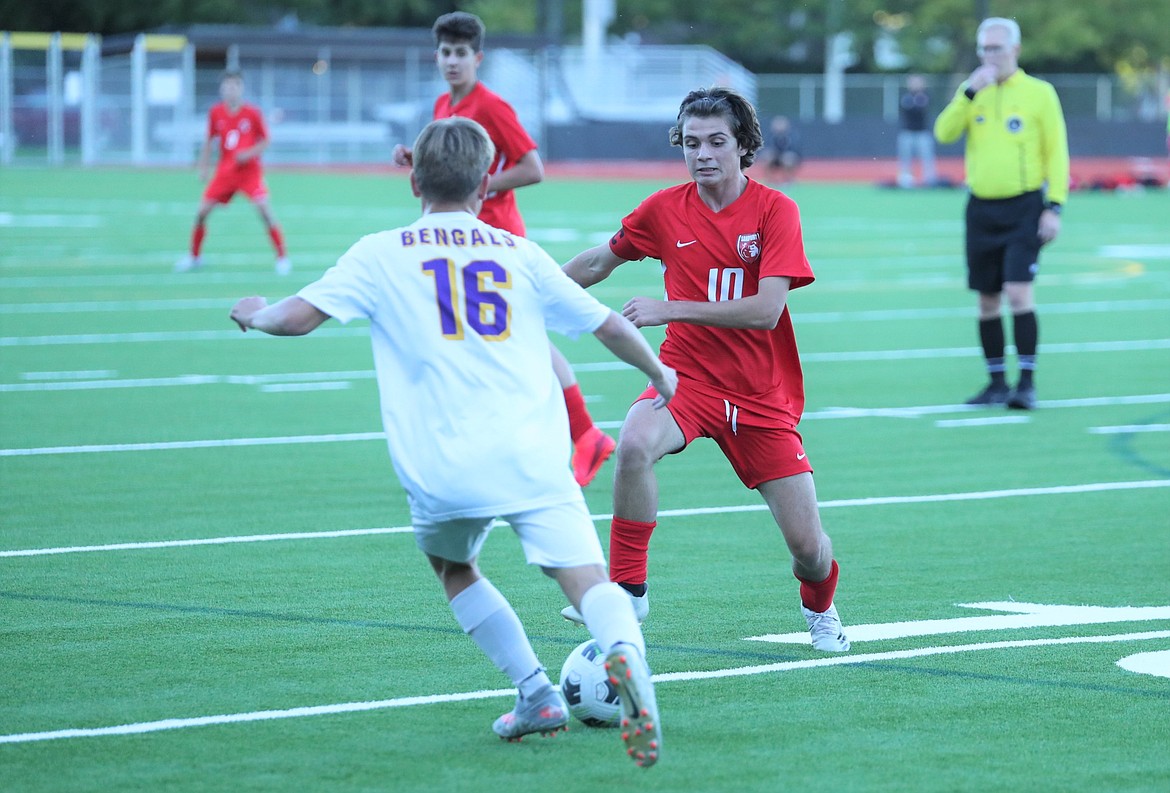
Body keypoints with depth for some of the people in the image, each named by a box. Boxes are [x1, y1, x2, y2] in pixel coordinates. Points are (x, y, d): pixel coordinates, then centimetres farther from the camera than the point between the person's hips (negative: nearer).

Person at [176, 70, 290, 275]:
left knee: (264, 209, -20)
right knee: (202, 212, -1)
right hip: (225, 171, 3)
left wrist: (249, 153, -18)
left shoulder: (253, 113, -8)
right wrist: (203, 167, 9)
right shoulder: (215, 112, 1)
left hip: (250, 170, -3)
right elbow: (209, 141, 13)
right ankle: (194, 256, 21)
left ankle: (282, 258, -10)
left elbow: (265, 141, -1)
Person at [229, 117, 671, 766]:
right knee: (587, 578, -9)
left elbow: (296, 317, 2)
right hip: (532, 456, 0)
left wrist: (254, 313, 25)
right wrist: (658, 372, 40)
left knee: (453, 566, 26)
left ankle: (537, 695, 16)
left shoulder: (380, 255, 10)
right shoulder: (520, 254, 16)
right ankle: (624, 649, -42)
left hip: (441, 469, 0)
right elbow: (608, 324, 22)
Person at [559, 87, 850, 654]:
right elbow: (600, 262, 19)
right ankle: (627, 590, -20)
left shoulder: (775, 210, -9)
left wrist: (670, 309, -24)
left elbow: (766, 310, -20)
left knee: (808, 546, -4)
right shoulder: (665, 209, 0)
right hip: (688, 376, 1)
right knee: (634, 445, -34)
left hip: (764, 395, -1)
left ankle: (820, 607, 34)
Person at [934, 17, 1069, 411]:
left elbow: (1056, 152, -1)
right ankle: (997, 382, 17)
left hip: (1024, 208, -4)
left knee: (1019, 292, -15)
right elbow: (944, 133, -6)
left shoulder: (1039, 93, -1)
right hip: (981, 209, 4)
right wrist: (969, 92, -17)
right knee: (987, 301, 7)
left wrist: (1055, 206, -8)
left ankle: (1027, 383, -11)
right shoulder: (972, 92, 9)